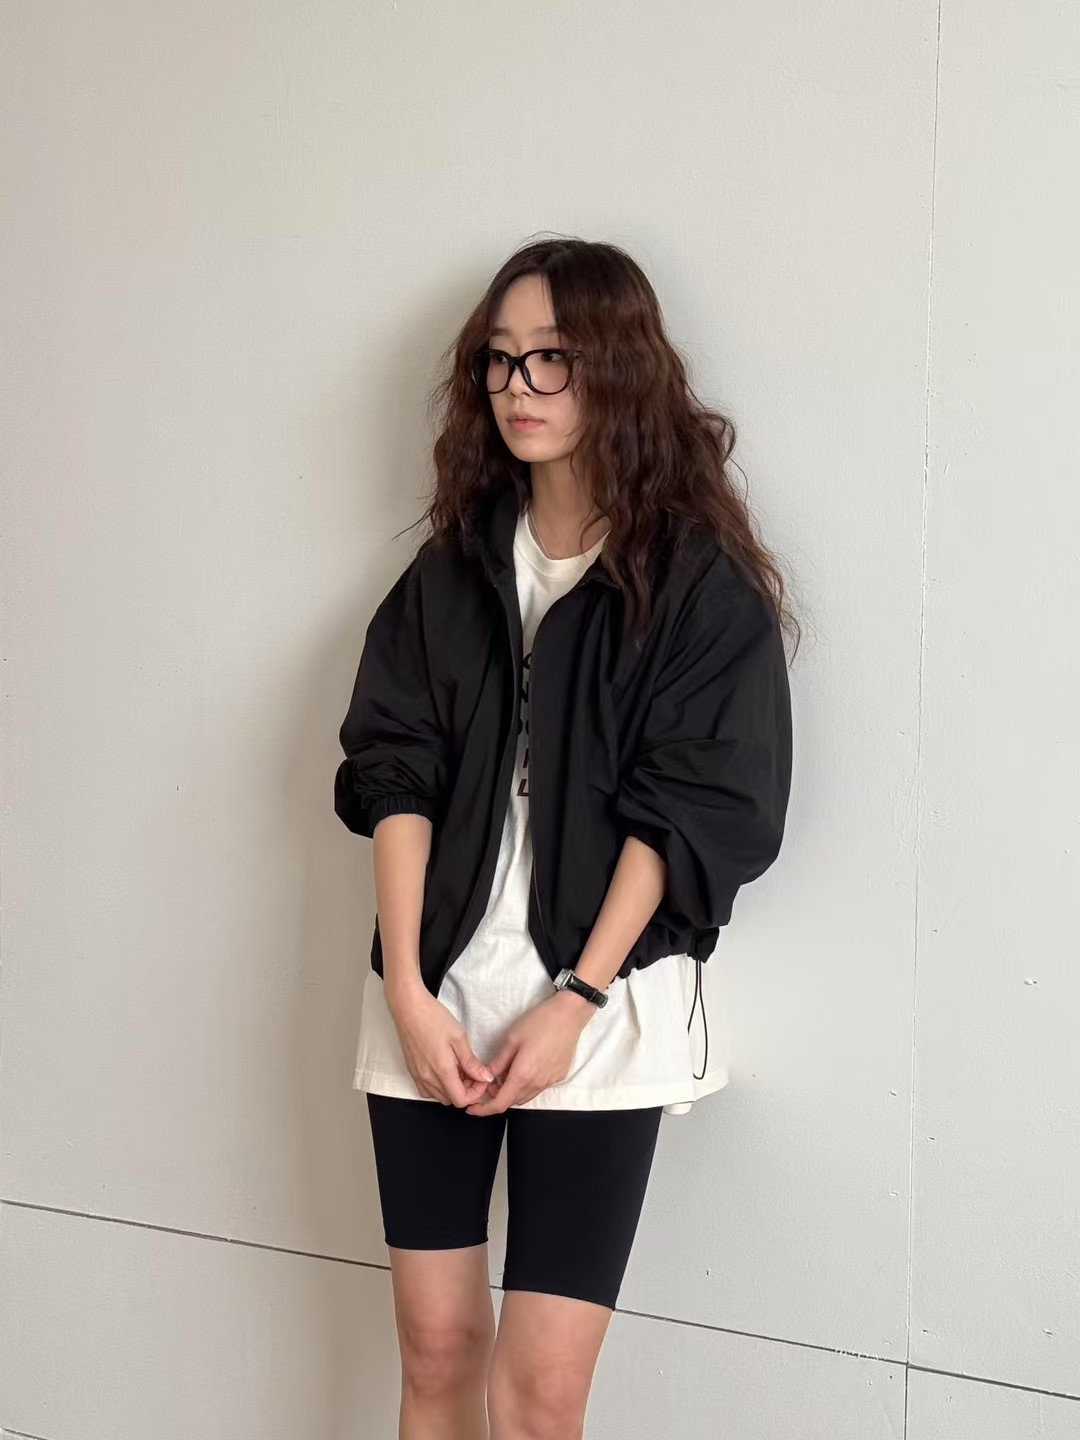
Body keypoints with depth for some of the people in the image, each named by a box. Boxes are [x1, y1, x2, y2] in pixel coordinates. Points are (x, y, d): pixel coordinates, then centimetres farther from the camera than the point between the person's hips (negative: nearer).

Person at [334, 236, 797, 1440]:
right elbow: (393, 775, 2)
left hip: (599, 1006, -4)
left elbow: (695, 811, -7)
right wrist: (407, 989, -8)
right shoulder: (456, 562, 9)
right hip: (435, 995, 4)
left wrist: (578, 1001, -13)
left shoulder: (699, 574, -3)